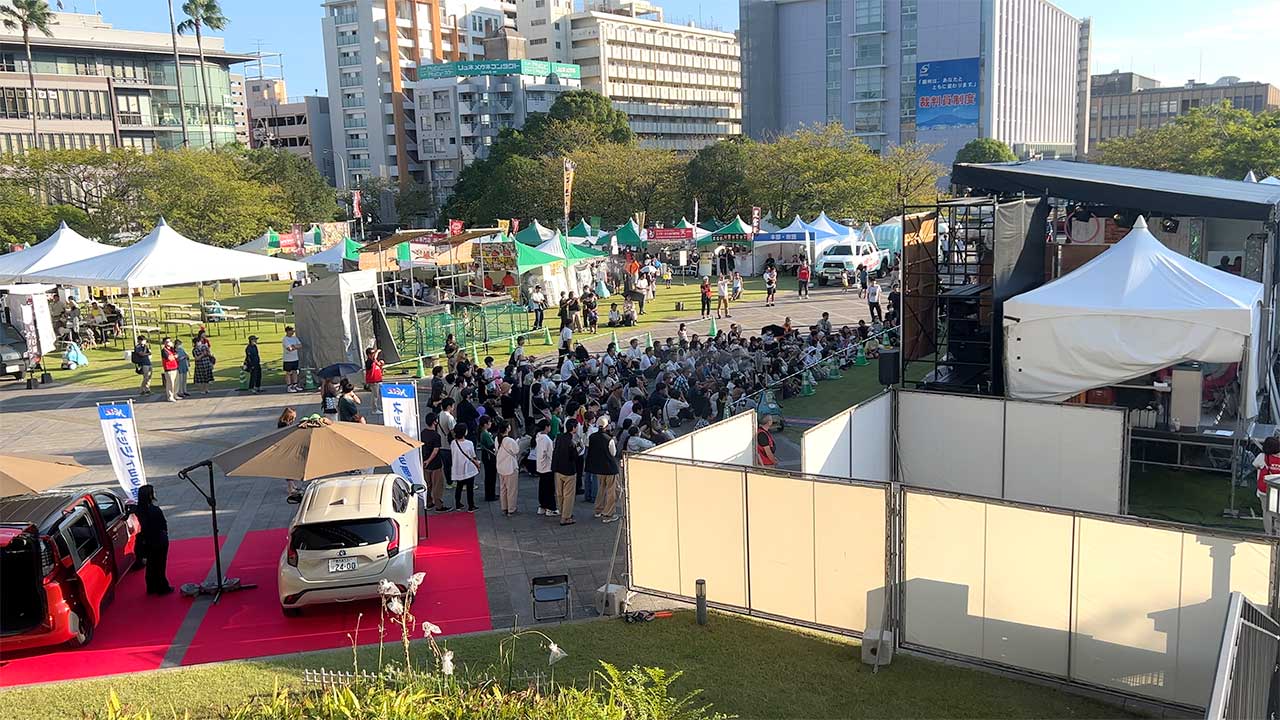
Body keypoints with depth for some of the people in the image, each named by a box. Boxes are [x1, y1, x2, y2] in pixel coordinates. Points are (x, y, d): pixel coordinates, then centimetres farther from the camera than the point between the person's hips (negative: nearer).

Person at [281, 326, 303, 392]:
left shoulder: (295, 338, 10)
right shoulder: (284, 339, -12)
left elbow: (300, 345, 2)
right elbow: (289, 349, -22)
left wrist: (294, 346, -16)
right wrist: (296, 347, -7)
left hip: (295, 358, 6)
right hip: (288, 359, -6)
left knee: (295, 372, 11)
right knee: (288, 373, 0)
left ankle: (295, 385, 18)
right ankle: (289, 387, 3)